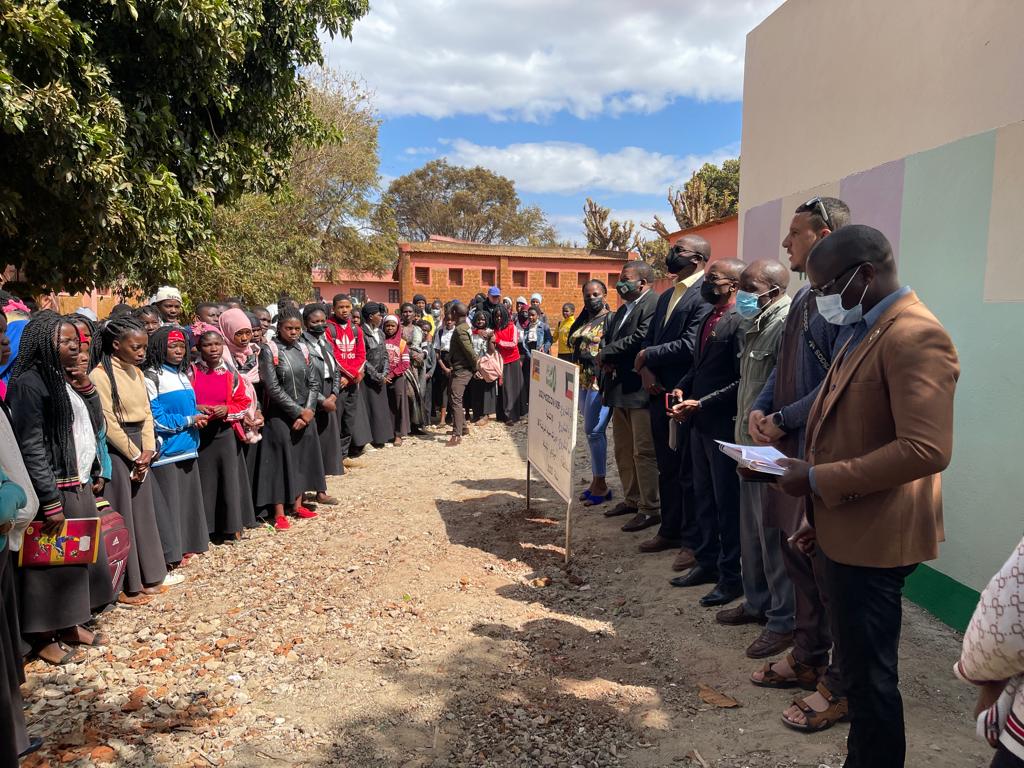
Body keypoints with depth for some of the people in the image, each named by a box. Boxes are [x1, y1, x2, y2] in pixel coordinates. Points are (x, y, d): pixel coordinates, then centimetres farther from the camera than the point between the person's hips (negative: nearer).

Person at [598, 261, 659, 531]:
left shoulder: (653, 305, -12)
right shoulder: (622, 309, 18)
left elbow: (639, 339, -22)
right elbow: (607, 338, 16)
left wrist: (606, 354, -11)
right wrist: (606, 359, -6)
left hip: (639, 389, -10)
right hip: (619, 388, 10)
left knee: (644, 452, -4)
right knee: (623, 450, 17)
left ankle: (650, 509, 5)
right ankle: (631, 499, 30)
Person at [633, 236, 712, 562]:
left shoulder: (705, 296, -13)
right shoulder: (666, 296, 17)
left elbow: (689, 346, -23)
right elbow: (649, 339, 15)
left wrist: (647, 357, -11)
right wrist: (646, 371, -4)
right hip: (660, 394, 9)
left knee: (689, 471, 1)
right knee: (667, 469, 17)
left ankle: (693, 541, 14)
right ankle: (670, 531, 31)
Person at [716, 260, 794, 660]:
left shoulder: (785, 325, -17)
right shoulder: (756, 327, 14)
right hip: (750, 447, 10)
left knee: (774, 535, 1)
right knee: (752, 532, 18)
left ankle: (784, 621, 15)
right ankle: (757, 603, 34)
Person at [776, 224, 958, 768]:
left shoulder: (915, 336, -18)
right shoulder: (864, 332, 13)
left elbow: (926, 450, -27)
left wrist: (819, 479, -21)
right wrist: (821, 513, 17)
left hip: (872, 539, -9)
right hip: (845, 531, 9)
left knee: (870, 676, 5)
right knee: (859, 666, 20)